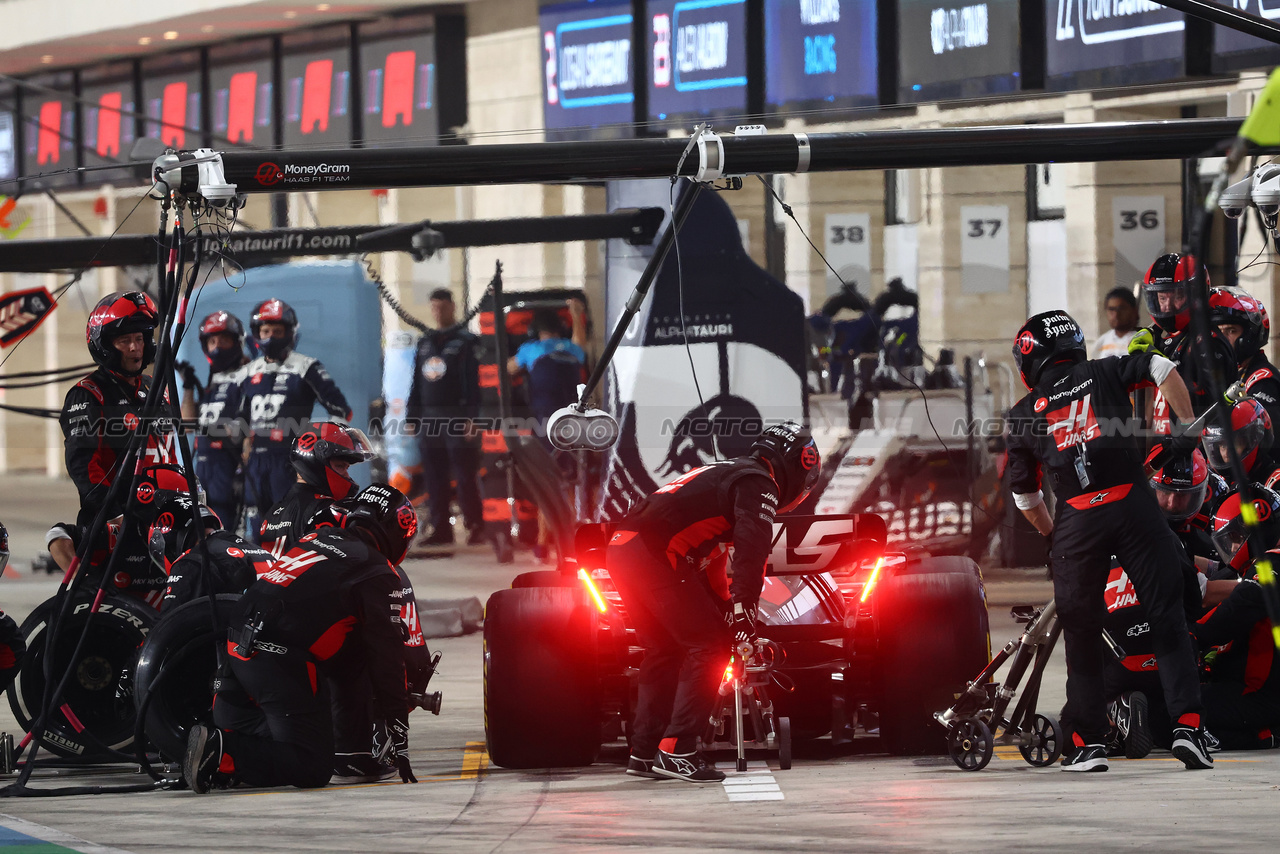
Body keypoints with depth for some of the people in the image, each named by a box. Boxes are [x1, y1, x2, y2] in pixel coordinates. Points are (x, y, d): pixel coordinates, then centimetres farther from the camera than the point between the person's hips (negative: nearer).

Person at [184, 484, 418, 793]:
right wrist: (398, 734, 4)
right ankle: (222, 753, -21)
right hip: (282, 661, -8)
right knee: (313, 769, -5)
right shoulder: (380, 575, 1)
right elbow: (384, 655, 0)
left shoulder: (316, 539, 24)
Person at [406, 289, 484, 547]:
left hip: (457, 417, -6)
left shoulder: (466, 342, -2)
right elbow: (417, 382, 22)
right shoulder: (425, 343, 18)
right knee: (434, 479, 5)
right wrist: (412, 415, 15)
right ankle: (441, 529, 9)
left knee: (464, 476, -8)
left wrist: (471, 417, -16)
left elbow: (473, 381, -9)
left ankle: (475, 526, -4)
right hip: (429, 417, 6)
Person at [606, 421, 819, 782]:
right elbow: (751, 549, -15)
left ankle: (644, 753, 22)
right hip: (653, 553, -10)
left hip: (622, 550, 10)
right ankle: (676, 750, -11)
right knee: (708, 646, -6)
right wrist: (744, 608, -16)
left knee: (664, 650, 19)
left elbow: (710, 560, 37)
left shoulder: (726, 474, 31)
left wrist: (726, 608, 38)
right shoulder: (759, 484, -1)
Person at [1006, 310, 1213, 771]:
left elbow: (1024, 497, 17)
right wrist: (1186, 429, 8)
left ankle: (1088, 743, 7)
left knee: (1081, 634, 10)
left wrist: (1053, 536, 33)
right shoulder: (1102, 374, 13)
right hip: (1133, 505, 0)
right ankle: (1187, 724, -9)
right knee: (1167, 616, 3)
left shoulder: (1023, 415, 14)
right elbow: (1161, 368, -1)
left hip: (1077, 520, 1)